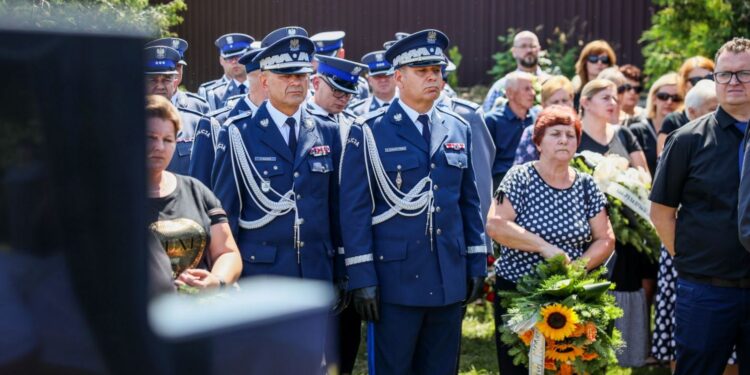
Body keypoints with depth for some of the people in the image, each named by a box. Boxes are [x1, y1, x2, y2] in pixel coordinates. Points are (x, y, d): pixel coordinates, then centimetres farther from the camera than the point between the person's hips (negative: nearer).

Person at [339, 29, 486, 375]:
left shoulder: (458, 130, 10)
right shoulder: (369, 132, -5)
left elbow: (469, 201, 14)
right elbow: (354, 208, -7)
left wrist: (477, 263, 9)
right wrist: (362, 277, -12)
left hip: (450, 279, 4)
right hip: (396, 279, -4)